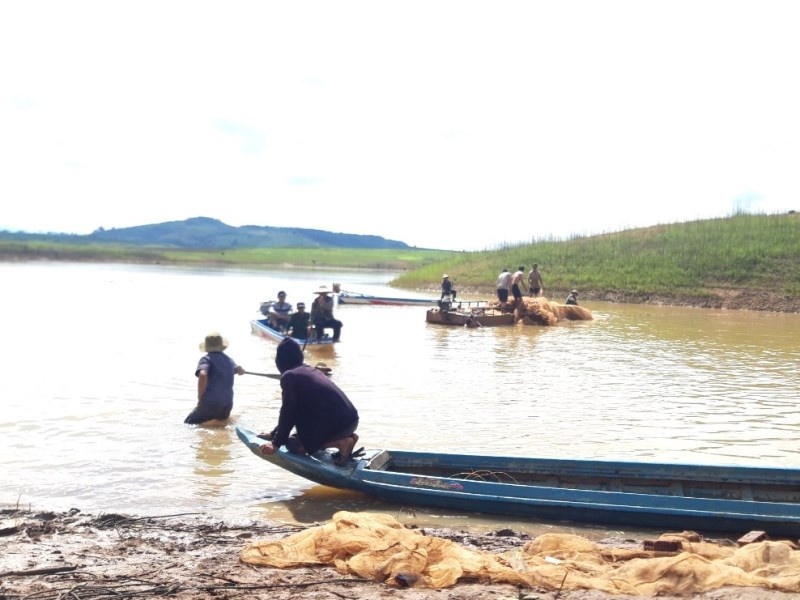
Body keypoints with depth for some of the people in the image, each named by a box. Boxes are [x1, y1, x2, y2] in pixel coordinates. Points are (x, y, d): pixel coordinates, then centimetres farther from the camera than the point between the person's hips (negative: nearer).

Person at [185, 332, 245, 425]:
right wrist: (241, 369, 62)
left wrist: (200, 397, -12)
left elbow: (203, 375, -23)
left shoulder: (206, 359, -3)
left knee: (187, 423, 8)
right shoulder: (229, 360, 16)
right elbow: (240, 371, 36)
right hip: (227, 406, 5)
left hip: (210, 403, -5)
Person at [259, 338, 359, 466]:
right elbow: (294, 410, 29)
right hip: (351, 418, 8)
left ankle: (342, 442, -7)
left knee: (293, 445, 6)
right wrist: (275, 434, 34)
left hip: (337, 423, -8)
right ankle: (347, 437, 11)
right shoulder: (312, 370, 22)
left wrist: (276, 444, 5)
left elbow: (287, 414, -4)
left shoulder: (289, 377, -3)